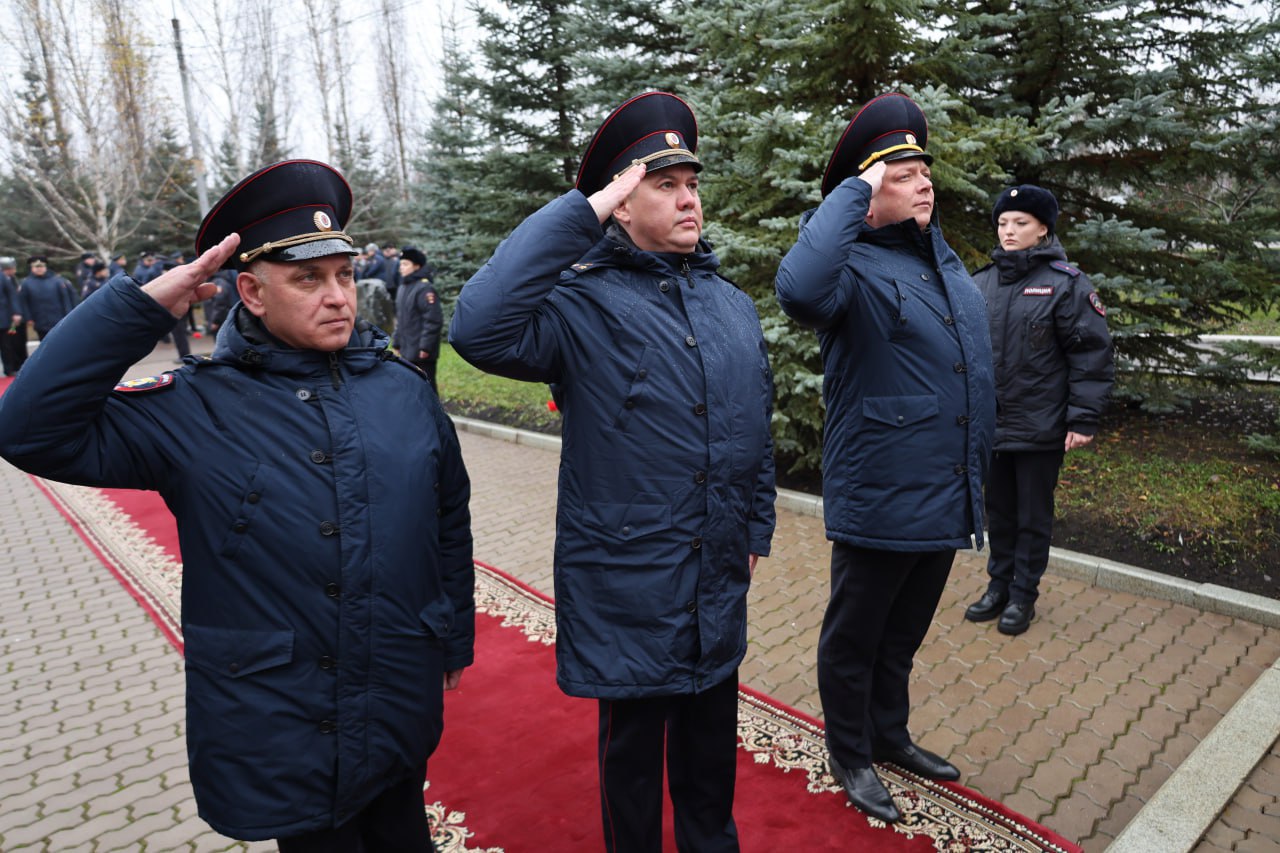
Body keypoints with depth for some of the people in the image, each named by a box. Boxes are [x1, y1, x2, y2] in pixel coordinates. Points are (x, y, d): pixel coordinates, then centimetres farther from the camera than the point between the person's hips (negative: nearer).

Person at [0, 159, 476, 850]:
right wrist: (143, 306, -22)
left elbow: (450, 524, 4)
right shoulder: (193, 410, -10)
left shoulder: (403, 387, -4)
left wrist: (457, 640, 11)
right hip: (278, 736, -2)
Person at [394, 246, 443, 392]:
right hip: (407, 350, 9)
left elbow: (433, 320, -21)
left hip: (422, 353, -9)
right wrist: (397, 343, 18)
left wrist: (425, 347, -21)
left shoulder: (425, 288, -15)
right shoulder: (403, 288, 14)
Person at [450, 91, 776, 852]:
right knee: (633, 744, 17)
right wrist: (579, 214, -28)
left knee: (712, 746, 24)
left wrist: (757, 530, 15)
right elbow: (481, 329, -34)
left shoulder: (734, 305, 6)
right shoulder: (582, 303, -13)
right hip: (626, 584, -5)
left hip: (720, 584, 5)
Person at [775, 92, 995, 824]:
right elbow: (799, 290, -40)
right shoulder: (854, 265, -14)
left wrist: (979, 469, 20)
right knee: (855, 638, 12)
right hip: (879, 501, -8)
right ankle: (850, 755, 34)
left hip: (950, 497, 8)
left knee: (904, 634, 24)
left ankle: (890, 734, 45)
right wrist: (853, 190, -28)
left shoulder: (944, 260, 11)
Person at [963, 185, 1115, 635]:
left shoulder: (1065, 283, -8)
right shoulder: (981, 282, 5)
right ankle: (999, 585, 31)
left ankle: (1023, 595, 25)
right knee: (998, 512, 16)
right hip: (989, 424, 4)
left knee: (1033, 516, 10)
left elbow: (1092, 355, -10)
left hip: (1040, 427, -4)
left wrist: (1083, 419, -14)